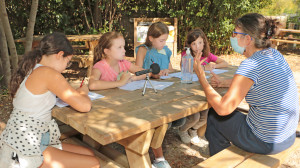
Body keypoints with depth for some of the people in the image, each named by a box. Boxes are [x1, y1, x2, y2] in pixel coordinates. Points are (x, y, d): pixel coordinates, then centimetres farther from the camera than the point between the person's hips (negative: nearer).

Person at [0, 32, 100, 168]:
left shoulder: (29, 70, 9)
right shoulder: (48, 73, -19)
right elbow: (85, 106, -21)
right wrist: (83, 92, 3)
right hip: (25, 153, -10)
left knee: (89, 154, 10)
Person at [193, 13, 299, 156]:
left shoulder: (251, 64, -25)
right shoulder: (275, 55, 2)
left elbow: (223, 108, -25)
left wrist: (201, 77, -15)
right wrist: (224, 82, 17)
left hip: (267, 143, -8)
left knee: (213, 116, 10)